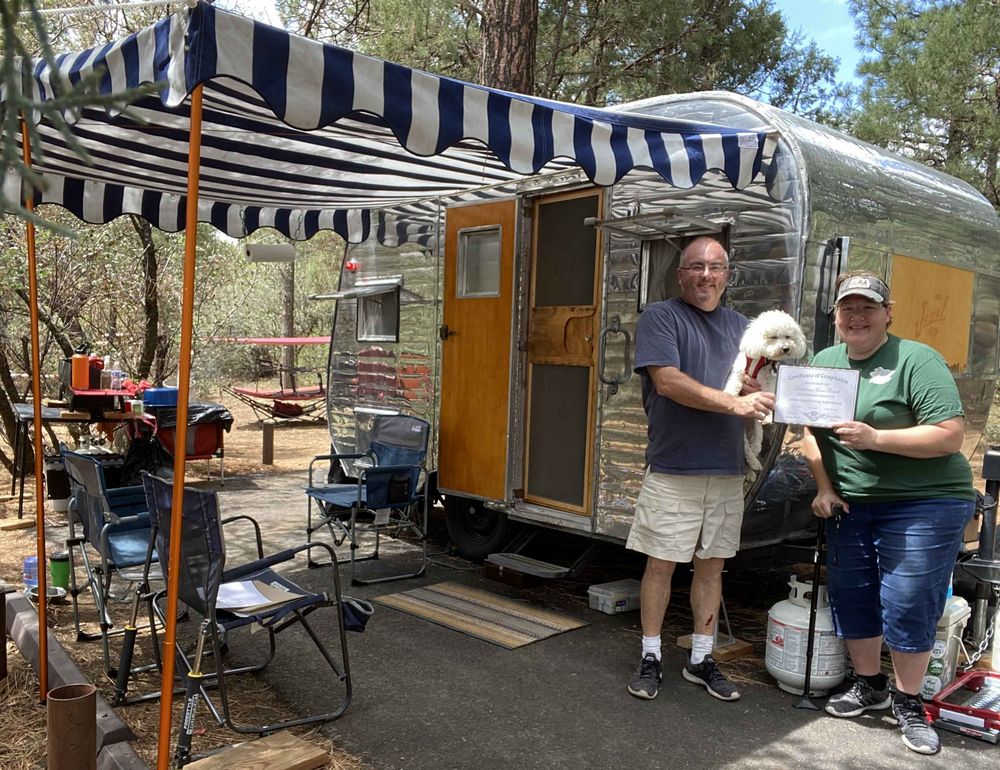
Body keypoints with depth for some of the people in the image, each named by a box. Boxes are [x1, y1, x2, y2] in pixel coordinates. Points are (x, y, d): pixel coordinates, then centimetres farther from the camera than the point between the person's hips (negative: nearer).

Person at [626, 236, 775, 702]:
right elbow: (668, 381, -17)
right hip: (672, 470, -5)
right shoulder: (660, 317, -3)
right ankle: (651, 658, 17)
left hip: (726, 470, 5)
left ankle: (701, 659, 25)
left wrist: (756, 384, -10)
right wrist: (734, 403, -20)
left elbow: (754, 392, 14)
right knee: (661, 564, 2)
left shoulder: (739, 326, 15)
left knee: (712, 565, 12)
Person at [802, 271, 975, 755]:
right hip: (850, 505, 6)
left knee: (908, 604, -1)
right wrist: (824, 488, 3)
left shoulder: (916, 360, -11)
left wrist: (875, 438, -25)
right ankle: (868, 685, 31)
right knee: (850, 596, 10)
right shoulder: (824, 362, 9)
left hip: (924, 505, -5)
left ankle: (908, 702, 19)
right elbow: (812, 430, 13)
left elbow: (951, 436, -17)